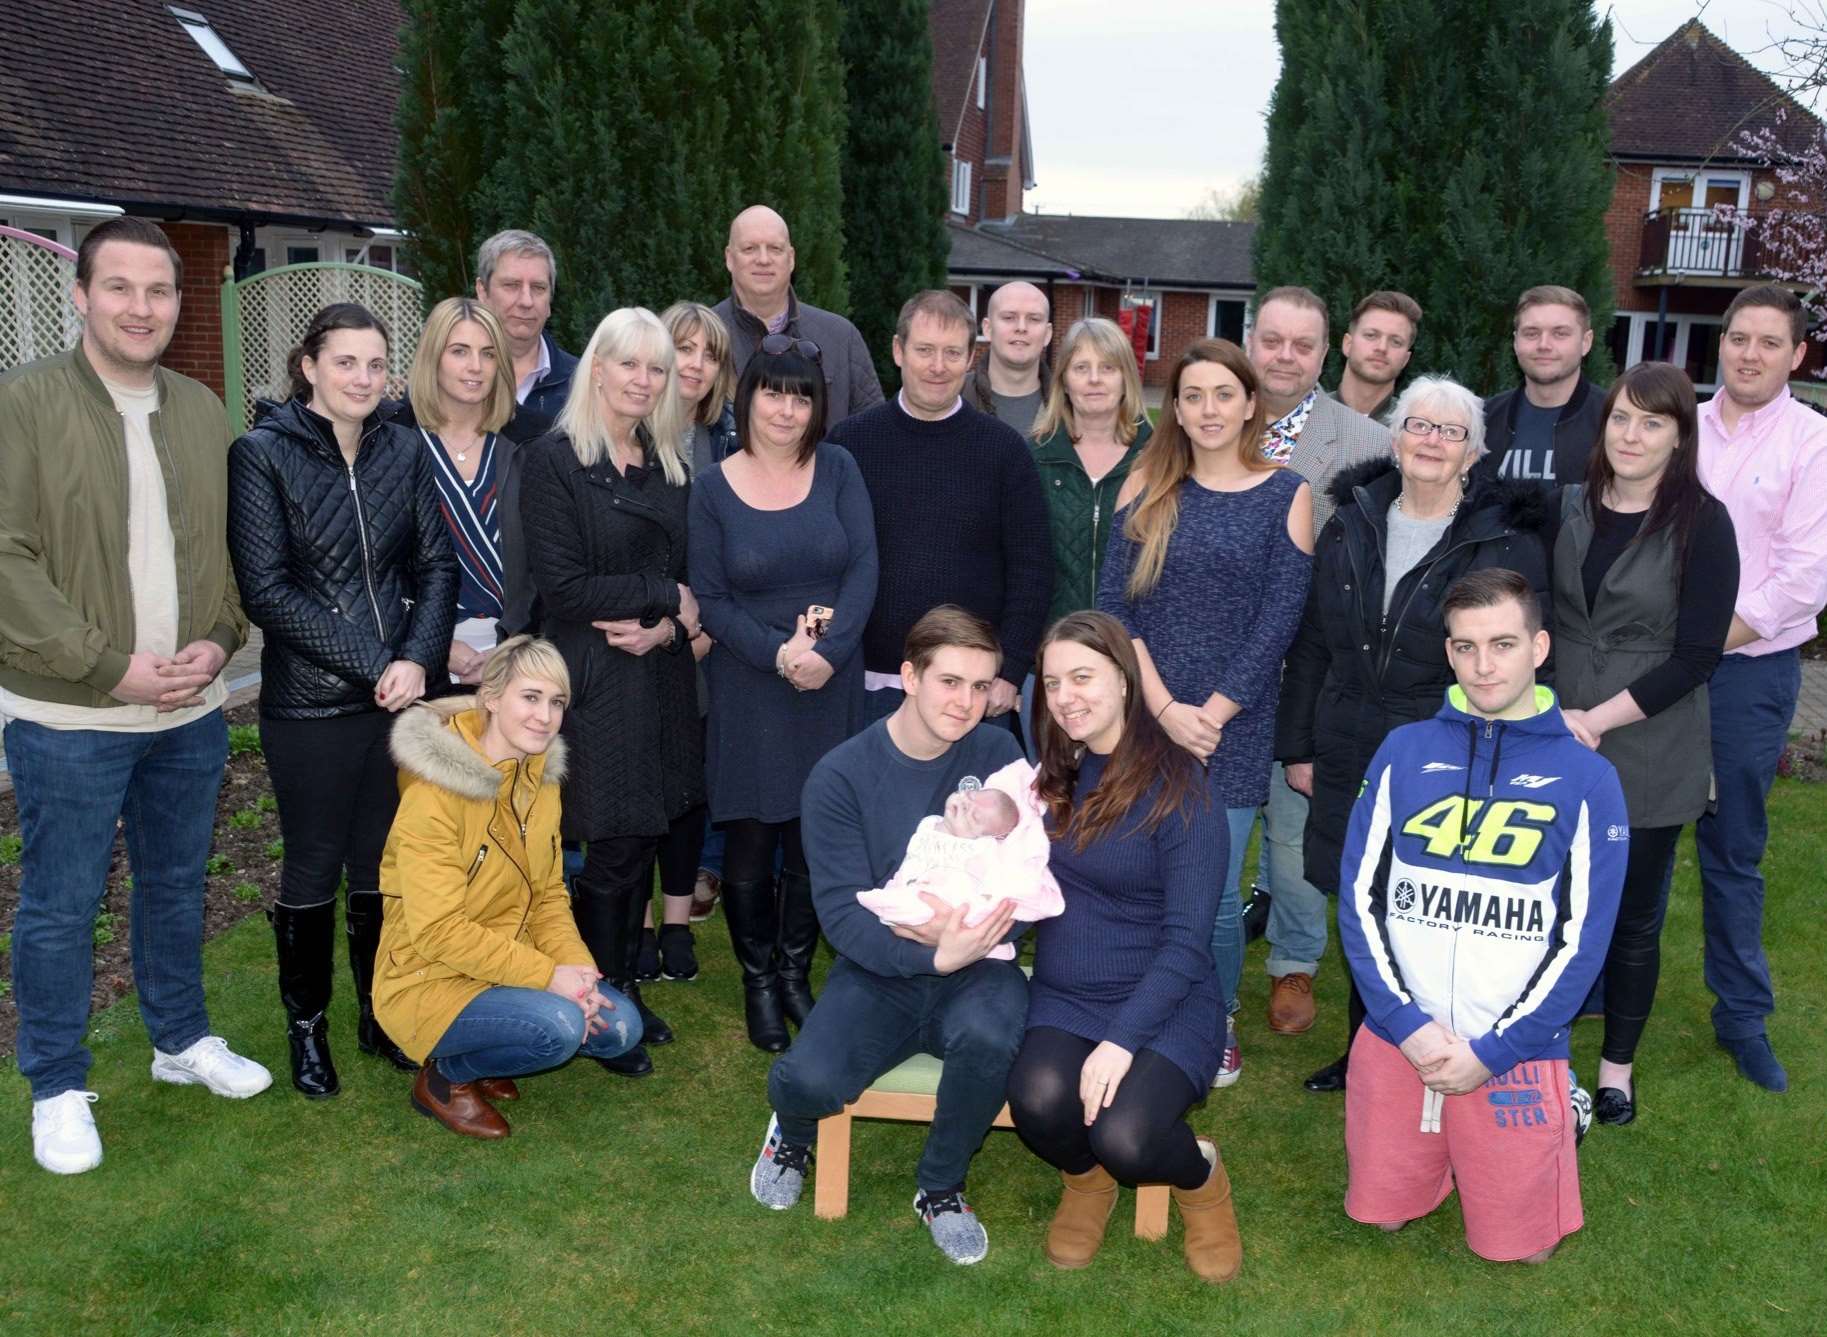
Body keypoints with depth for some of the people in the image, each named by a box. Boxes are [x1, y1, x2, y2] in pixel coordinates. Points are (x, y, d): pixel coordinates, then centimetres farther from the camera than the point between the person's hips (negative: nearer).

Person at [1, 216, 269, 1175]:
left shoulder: (204, 412, 8)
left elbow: (232, 547, 13)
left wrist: (219, 640, -4)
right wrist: (111, 667, -17)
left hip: (191, 710, 5)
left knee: (177, 884, 19)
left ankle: (180, 1039, 37)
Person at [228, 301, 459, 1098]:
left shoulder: (404, 452, 4)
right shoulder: (262, 454, -8)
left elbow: (435, 566, 5)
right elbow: (267, 590, -12)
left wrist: (418, 660, -11)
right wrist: (373, 664, -15)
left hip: (397, 695, 3)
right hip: (309, 703, -3)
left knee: (382, 863, 13)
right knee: (314, 867, 9)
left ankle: (379, 1015, 30)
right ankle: (306, 1026, 28)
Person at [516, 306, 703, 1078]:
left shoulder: (670, 464, 12)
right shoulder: (554, 461, -7)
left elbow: (693, 574, 12)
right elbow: (562, 586, -15)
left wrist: (664, 626, -8)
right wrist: (666, 595, -11)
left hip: (663, 675, 6)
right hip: (593, 684, -6)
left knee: (647, 840, 11)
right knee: (614, 851, 0)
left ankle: (627, 991, 28)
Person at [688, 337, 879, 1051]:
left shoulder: (837, 469, 2)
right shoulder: (714, 488, -1)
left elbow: (864, 567, -4)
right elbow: (709, 600, -3)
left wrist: (828, 649, -17)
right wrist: (778, 652, -17)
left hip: (833, 689, 1)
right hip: (748, 691, -1)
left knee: (816, 839, 8)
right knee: (751, 843, 4)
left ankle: (795, 973, 27)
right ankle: (758, 982, 23)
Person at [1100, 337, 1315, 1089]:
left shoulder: (1286, 495, 2)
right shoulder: (1147, 487, 6)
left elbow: (1279, 617, -4)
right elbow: (1112, 604, -1)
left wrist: (1211, 714, -10)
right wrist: (1165, 707, -11)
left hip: (1232, 731, -1)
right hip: (1144, 719, 2)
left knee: (1212, 895, -1)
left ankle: (1216, 1022, 24)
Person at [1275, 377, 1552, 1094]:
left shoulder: (1509, 541, -6)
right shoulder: (1351, 525, 6)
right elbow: (1311, 644, 11)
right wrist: (1298, 746, 10)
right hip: (1350, 759, 4)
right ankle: (1363, 1053, 32)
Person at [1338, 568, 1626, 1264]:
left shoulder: (1586, 777, -3)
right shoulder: (1404, 752, 2)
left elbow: (1582, 939, -4)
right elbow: (1361, 897, 0)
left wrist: (1490, 1052, -11)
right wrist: (1407, 1025, -10)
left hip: (1516, 1050, -1)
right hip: (1397, 1037, 2)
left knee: (1518, 1247, 3)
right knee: (1380, 1213, 7)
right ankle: (1437, 1147, 36)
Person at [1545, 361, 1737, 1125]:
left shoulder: (1702, 524, -8)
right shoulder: (1569, 510, 3)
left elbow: (1697, 655, -11)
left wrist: (1598, 720, -15)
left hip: (1649, 756, -2)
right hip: (1555, 748, 3)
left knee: (1633, 916, 9)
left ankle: (1617, 1067, 27)